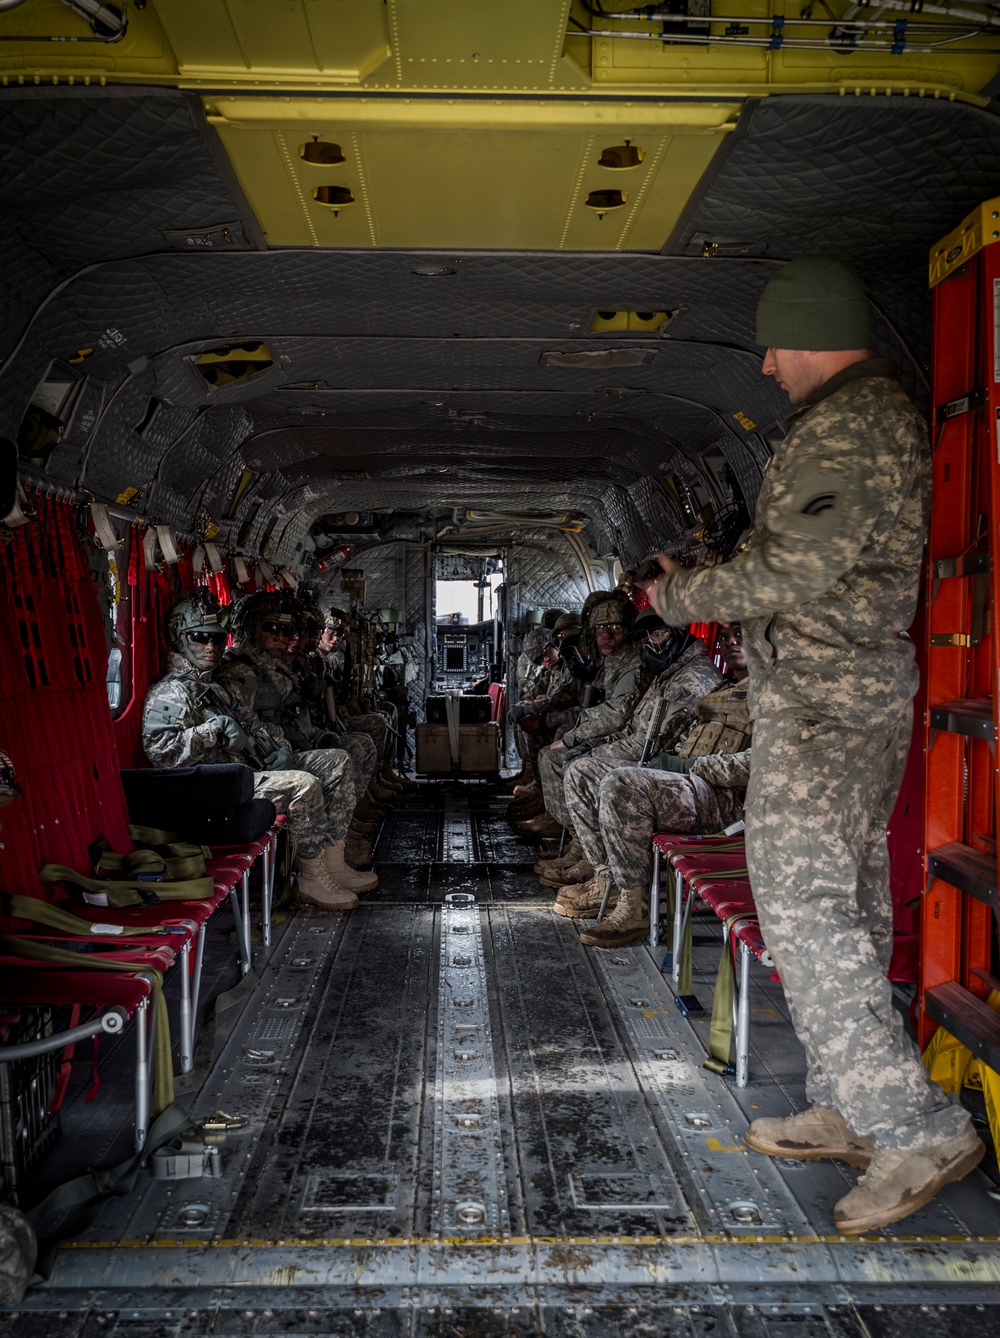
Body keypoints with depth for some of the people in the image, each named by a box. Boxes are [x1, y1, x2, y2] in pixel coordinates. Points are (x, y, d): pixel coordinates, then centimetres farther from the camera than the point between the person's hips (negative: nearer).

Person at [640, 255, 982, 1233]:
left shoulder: (844, 425, -13)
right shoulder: (882, 412, 20)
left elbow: (802, 569, -21)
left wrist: (683, 596, -7)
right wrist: (707, 580, 19)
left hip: (818, 693, -11)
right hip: (869, 686, 11)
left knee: (801, 904, -10)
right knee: (848, 902, 12)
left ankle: (919, 1128, -4)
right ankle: (852, 1113, 22)